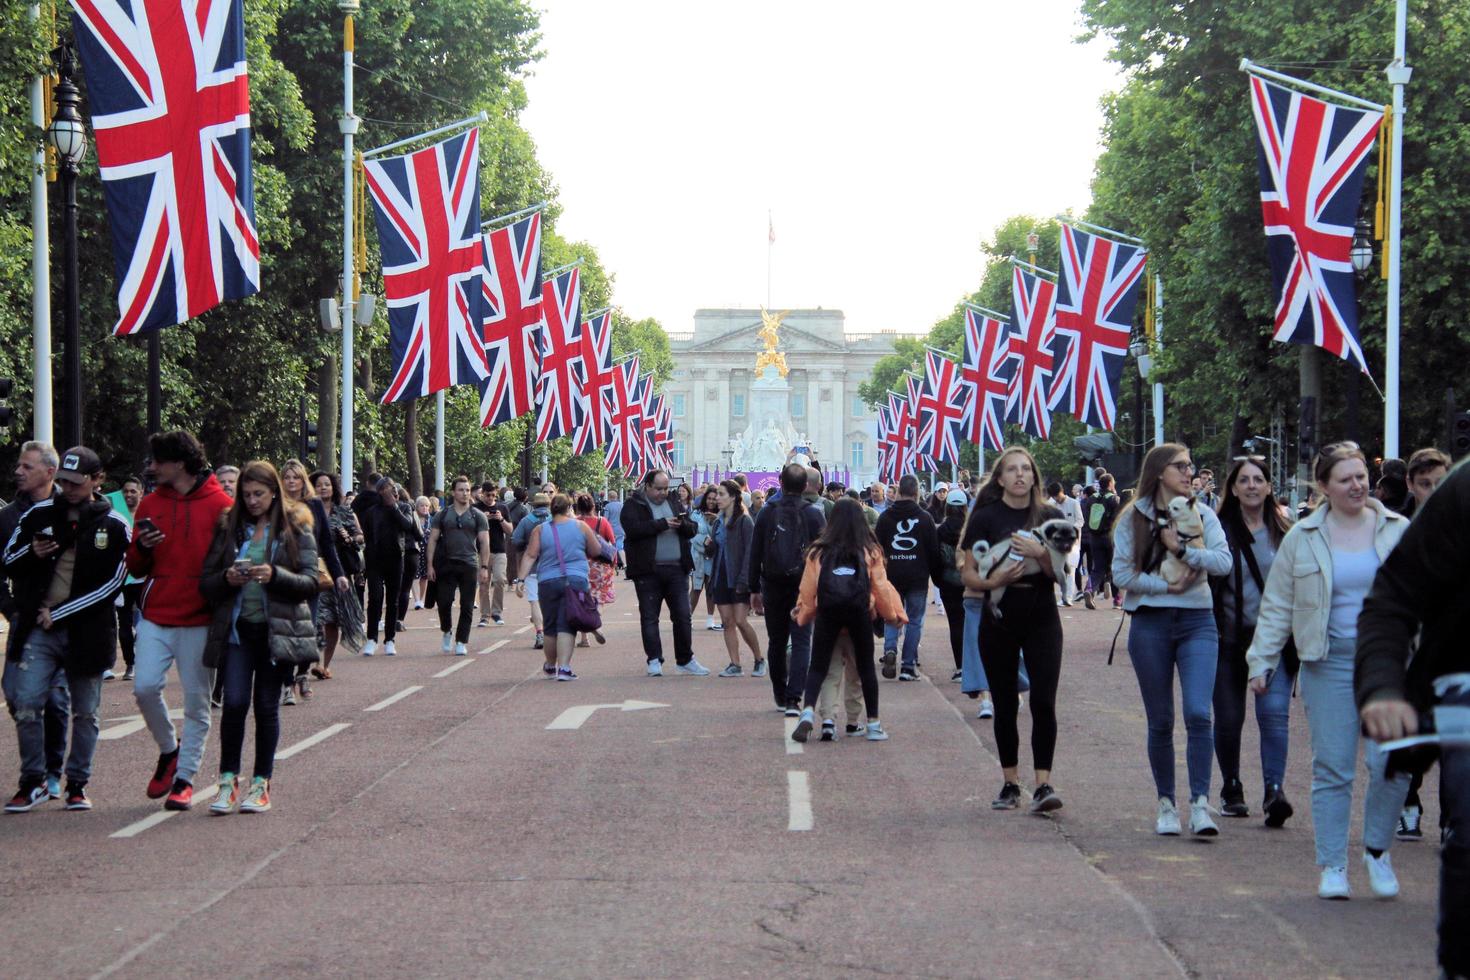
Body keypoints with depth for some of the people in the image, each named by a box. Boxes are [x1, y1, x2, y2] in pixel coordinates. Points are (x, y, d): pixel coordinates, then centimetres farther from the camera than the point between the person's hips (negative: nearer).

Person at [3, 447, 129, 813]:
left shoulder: (114, 526, -2)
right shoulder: (39, 515, 6)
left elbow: (111, 584, -7)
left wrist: (57, 613, -11)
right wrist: (31, 553, -12)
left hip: (86, 631, -1)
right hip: (38, 628, 1)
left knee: (85, 712, 6)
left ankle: (77, 784, 18)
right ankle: (33, 783, 5)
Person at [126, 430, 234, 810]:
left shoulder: (220, 505, -3)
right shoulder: (150, 505, 11)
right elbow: (136, 567, 15)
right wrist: (142, 547, -6)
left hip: (200, 620, -3)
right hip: (156, 616, 4)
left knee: (196, 701, 1)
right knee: (145, 687, -9)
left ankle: (184, 777, 9)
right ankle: (169, 749, 16)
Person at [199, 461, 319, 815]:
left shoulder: (296, 529, 3)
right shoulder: (229, 528, 9)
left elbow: (311, 582, -3)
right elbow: (206, 581, 9)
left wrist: (275, 576, -18)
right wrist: (227, 579, -12)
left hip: (277, 628, -1)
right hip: (237, 627, 1)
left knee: (267, 705, 3)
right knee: (235, 702, -9)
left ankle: (261, 784, 13)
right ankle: (228, 781, 1)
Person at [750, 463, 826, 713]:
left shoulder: (766, 514, 0)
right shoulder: (814, 516, -5)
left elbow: (755, 554, 2)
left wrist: (754, 589, 8)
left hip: (773, 588, 2)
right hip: (804, 587, -2)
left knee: (776, 643, 14)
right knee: (801, 643, -2)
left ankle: (780, 696, 23)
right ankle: (793, 699, -15)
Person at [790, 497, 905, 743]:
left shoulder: (818, 551, 6)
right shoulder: (870, 551, 6)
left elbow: (808, 588, 6)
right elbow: (881, 586, 8)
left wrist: (803, 614, 18)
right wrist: (891, 614, 20)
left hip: (827, 613, 0)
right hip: (860, 612, 0)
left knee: (818, 667, 6)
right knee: (865, 667, 12)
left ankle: (808, 712, -17)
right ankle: (873, 724, 16)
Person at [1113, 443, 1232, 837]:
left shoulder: (1202, 514, 7)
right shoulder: (1132, 519, 3)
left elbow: (1224, 561, -5)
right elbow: (1122, 573, -3)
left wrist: (1182, 550, -16)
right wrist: (1166, 586, -11)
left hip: (1197, 622, 0)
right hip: (1150, 625, 0)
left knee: (1199, 713, -14)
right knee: (1160, 721, 6)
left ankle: (1200, 803, -13)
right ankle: (1166, 804, 16)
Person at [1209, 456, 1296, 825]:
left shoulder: (1285, 531, 5)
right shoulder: (1220, 530, -1)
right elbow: (1209, 581, -2)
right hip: (1231, 638, 0)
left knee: (1274, 711, -13)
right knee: (1229, 718, 6)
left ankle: (1274, 790, -15)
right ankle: (1231, 788, 22)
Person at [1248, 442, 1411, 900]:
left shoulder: (1399, 531, 7)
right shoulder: (1302, 538, 6)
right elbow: (1276, 605, 10)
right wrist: (1262, 660, 6)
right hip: (1330, 664, 0)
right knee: (1332, 768, 0)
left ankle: (1377, 849, 13)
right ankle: (1332, 866, 10)